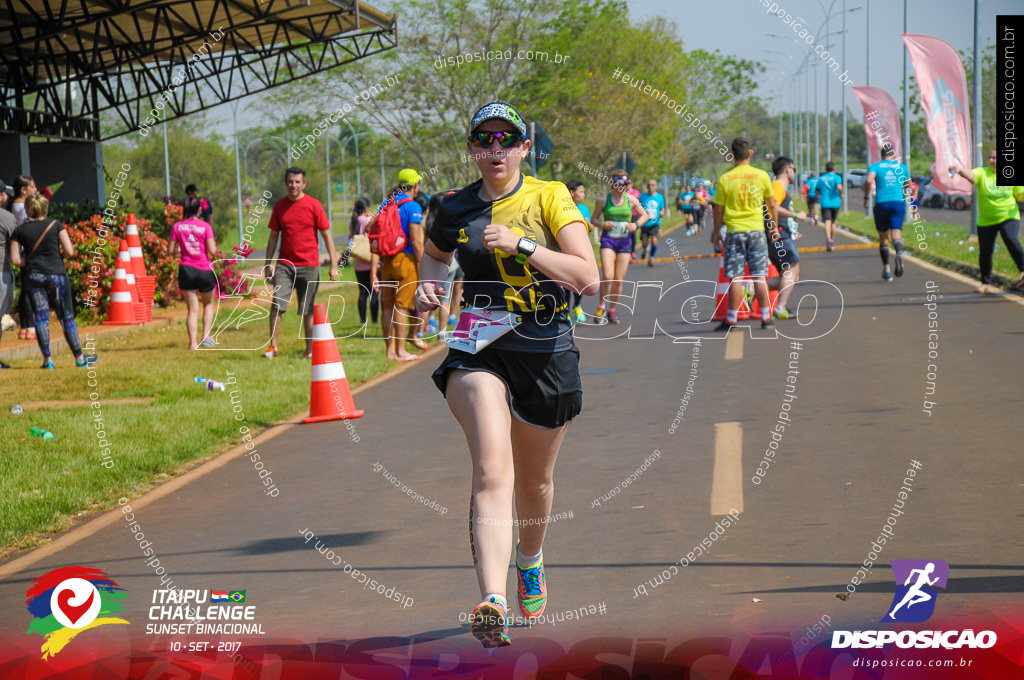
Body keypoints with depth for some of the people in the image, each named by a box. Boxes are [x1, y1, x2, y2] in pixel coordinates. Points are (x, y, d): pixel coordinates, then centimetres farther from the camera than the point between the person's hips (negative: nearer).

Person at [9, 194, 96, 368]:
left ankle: (47, 359, -2)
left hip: (33, 276, 1)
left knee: (41, 317, 3)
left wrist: (30, 262, 13)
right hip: (57, 274, -1)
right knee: (67, 317, 7)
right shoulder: (56, 225, 0)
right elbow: (69, 252, -6)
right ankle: (79, 357, 13)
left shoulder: (20, 231, 2)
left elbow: (15, 260, -3)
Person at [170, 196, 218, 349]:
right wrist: (214, 246, 11)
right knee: (208, 304, 21)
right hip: (205, 270, -1)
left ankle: (193, 342, -5)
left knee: (192, 309, 4)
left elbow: (171, 251, 2)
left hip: (186, 269, 1)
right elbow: (212, 251, -10)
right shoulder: (205, 226, -6)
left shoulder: (177, 227, 1)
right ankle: (206, 336, 8)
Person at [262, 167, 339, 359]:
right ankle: (273, 346, -5)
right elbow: (273, 236, 14)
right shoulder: (279, 206, 7)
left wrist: (334, 265, -3)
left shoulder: (313, 205, -1)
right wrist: (268, 263, 8)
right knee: (277, 304, -12)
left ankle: (310, 350, 12)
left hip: (309, 265, -2)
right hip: (285, 264, 2)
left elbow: (327, 236, 1)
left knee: (308, 310, 3)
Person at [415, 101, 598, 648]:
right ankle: (493, 603, -35)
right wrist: (428, 287, 6)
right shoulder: (455, 209, 4)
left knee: (534, 481, 17)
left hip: (546, 352, 0)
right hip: (478, 351, 0)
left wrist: (523, 245, -21)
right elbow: (433, 253, 27)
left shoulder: (549, 198, -4)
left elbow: (588, 279, -13)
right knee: (492, 472, -21)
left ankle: (530, 560, 50)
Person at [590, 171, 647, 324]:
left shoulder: (631, 199, 5)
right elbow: (594, 219, 9)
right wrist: (603, 224, -13)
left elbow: (644, 215, 15)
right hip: (608, 239, -2)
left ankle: (612, 310, 17)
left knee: (619, 280, 2)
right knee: (608, 276, -18)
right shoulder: (604, 200, 1)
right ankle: (601, 306, 0)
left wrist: (636, 225, -5)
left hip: (625, 241, 2)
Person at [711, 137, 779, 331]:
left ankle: (731, 318, 3)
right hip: (757, 229, 1)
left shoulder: (725, 179, -6)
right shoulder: (762, 175, -2)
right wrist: (774, 227, 19)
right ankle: (766, 317, 6)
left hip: (734, 231, -1)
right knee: (759, 276, 5)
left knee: (735, 277, 1)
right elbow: (772, 205, 6)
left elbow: (718, 210, -2)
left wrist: (716, 232, 11)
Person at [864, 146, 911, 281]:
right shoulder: (902, 167, 12)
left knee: (883, 238, 11)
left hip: (881, 203, -1)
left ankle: (886, 269, 14)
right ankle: (899, 253, -42)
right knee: (896, 235, -9)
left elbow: (868, 180, -16)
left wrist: (866, 197, -4)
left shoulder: (875, 166, 4)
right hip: (898, 203, 1)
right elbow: (908, 185, 24)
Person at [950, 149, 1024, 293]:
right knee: (985, 252, 3)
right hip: (986, 221, 1)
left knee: (1011, 239, -28)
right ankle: (986, 284, 20)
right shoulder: (982, 173, -5)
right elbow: (971, 175, -26)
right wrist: (960, 170, -47)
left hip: (1008, 217, -1)